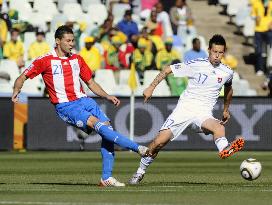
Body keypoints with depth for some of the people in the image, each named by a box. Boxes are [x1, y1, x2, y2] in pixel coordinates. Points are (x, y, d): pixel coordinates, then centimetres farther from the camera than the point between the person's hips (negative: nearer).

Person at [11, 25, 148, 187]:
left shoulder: (77, 59, 16)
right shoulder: (46, 61, 1)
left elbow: (91, 83, 22)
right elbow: (22, 78, 5)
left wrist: (108, 97, 8)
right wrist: (16, 93, -14)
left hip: (83, 100, 6)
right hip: (64, 106, -6)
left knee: (107, 126, -15)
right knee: (97, 124, -27)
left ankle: (107, 177, -14)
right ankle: (137, 148, -30)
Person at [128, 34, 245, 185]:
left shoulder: (227, 73, 3)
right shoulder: (196, 65, -7)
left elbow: (228, 89, 28)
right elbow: (168, 70, 1)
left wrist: (226, 110, 34)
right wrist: (151, 87, -4)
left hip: (204, 113, 1)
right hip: (184, 108, -1)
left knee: (219, 127, -34)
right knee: (159, 141, -10)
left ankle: (225, 150, -66)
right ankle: (140, 172, 11)